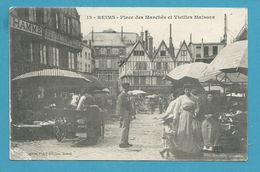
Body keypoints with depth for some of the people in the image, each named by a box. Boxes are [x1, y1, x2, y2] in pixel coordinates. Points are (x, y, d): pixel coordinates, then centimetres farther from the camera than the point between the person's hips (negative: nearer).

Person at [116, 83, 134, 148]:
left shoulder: (126, 95, 17)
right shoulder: (121, 96, -13)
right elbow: (119, 106, -17)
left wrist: (130, 115, 21)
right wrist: (121, 116, -21)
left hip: (128, 114, 10)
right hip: (124, 113, -10)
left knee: (127, 128, 11)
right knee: (124, 128, -11)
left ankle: (126, 142, 15)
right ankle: (122, 143, -10)